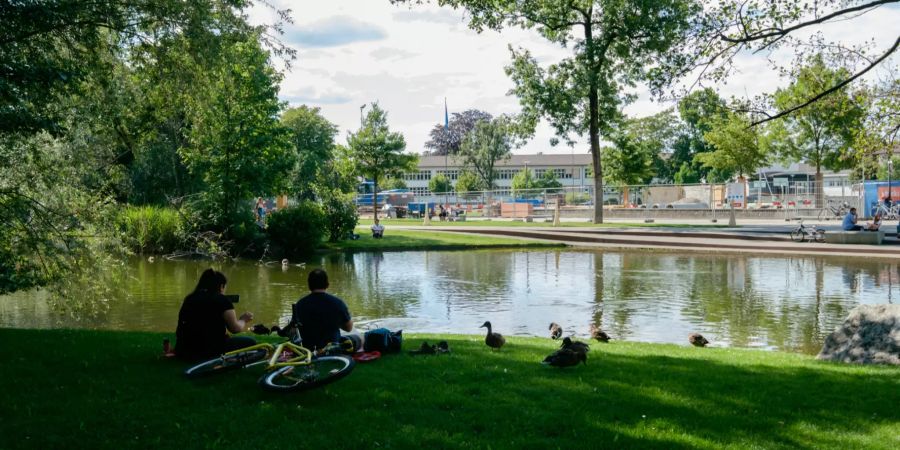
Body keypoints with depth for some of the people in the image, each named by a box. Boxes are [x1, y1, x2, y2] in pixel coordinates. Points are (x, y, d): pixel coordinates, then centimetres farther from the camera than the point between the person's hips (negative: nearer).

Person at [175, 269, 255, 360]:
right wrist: (243, 320, 16)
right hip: (210, 351, -7)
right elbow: (235, 328, -5)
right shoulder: (221, 300, -4)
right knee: (250, 342, 8)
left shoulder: (189, 299, 14)